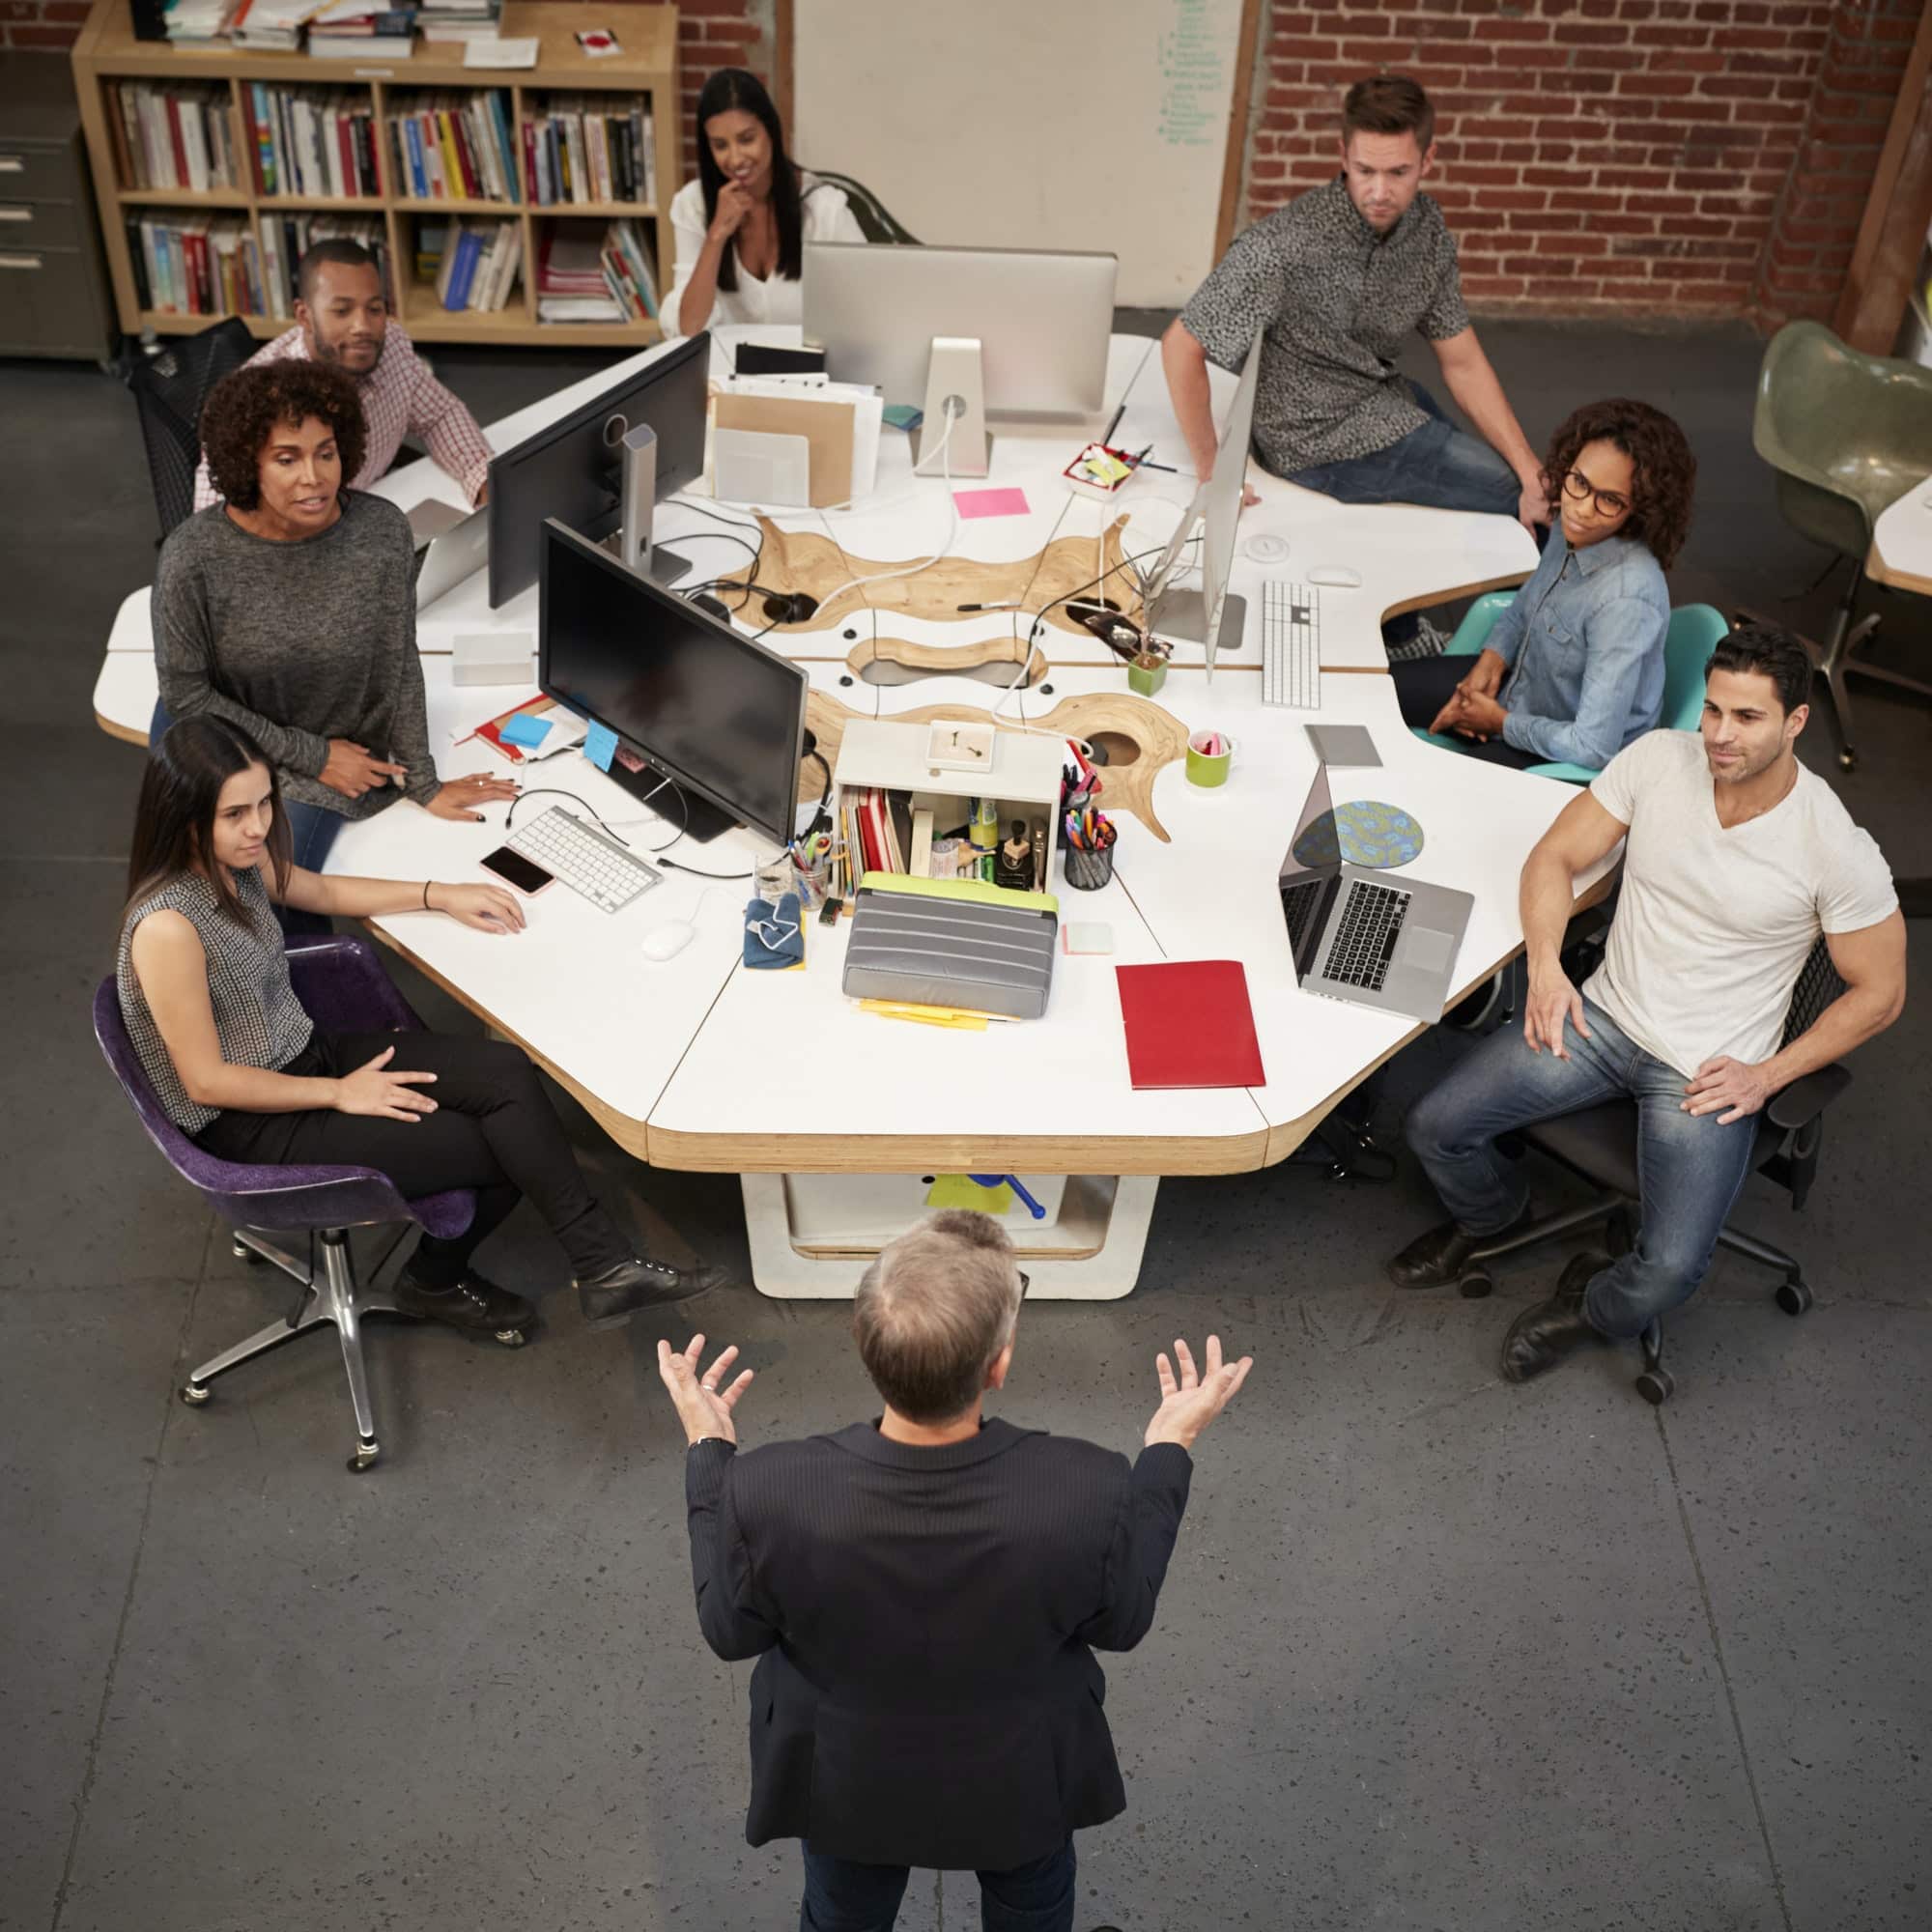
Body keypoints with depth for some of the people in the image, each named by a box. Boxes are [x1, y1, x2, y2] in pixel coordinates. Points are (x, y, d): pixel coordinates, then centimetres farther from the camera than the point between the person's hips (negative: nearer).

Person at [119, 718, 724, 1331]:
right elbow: (207, 1080, -22)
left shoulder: (237, 861, -3)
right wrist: (340, 1094, -15)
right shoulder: (167, 927, -28)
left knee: (506, 1074, -13)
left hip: (308, 1055, 8)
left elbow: (324, 892, 20)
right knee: (502, 1148, -9)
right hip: (253, 1127, -8)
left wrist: (440, 895, 14)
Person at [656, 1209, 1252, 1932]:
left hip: (846, 1784, 1)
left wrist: (709, 1452, -6)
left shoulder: (770, 1493, -37)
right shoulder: (1087, 1494, -38)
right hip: (1022, 1784, 0)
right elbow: (1121, 1623, -15)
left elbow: (731, 1631, -15)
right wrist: (1171, 1451, -7)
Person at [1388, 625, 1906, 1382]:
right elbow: (1556, 856, 3)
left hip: (1709, 1069, -3)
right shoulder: (1659, 759, -9)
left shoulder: (1836, 849, -18)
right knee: (1435, 1127, -7)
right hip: (1603, 1016, 4)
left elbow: (1879, 992, -6)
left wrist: (1768, 1075, -11)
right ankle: (1491, 1214, 29)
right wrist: (1545, 964, -12)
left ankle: (1593, 1308, 16)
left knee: (1670, 1274, -22)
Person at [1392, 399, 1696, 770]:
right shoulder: (1573, 530, -12)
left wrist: (1500, 722, -19)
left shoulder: (1625, 598, -35)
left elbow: (1593, 748, -34)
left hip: (1571, 763, -8)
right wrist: (1491, 660, -5)